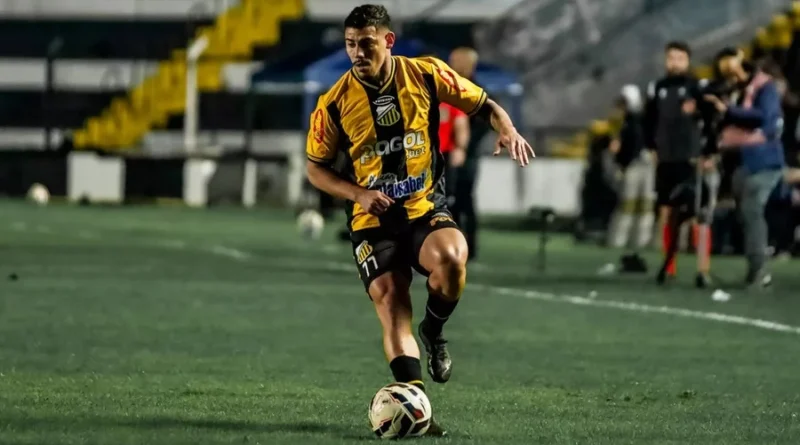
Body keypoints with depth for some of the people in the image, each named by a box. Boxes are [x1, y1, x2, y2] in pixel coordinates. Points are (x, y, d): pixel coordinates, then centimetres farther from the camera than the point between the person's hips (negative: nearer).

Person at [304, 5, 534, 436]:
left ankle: (433, 331, -1)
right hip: (372, 220, 1)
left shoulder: (426, 75, -3)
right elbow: (315, 167, 6)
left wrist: (507, 129, -12)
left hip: (426, 209, 0)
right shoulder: (335, 102, -4)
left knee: (450, 257, -32)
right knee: (390, 303, -16)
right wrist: (360, 194, -11)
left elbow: (482, 104, 9)